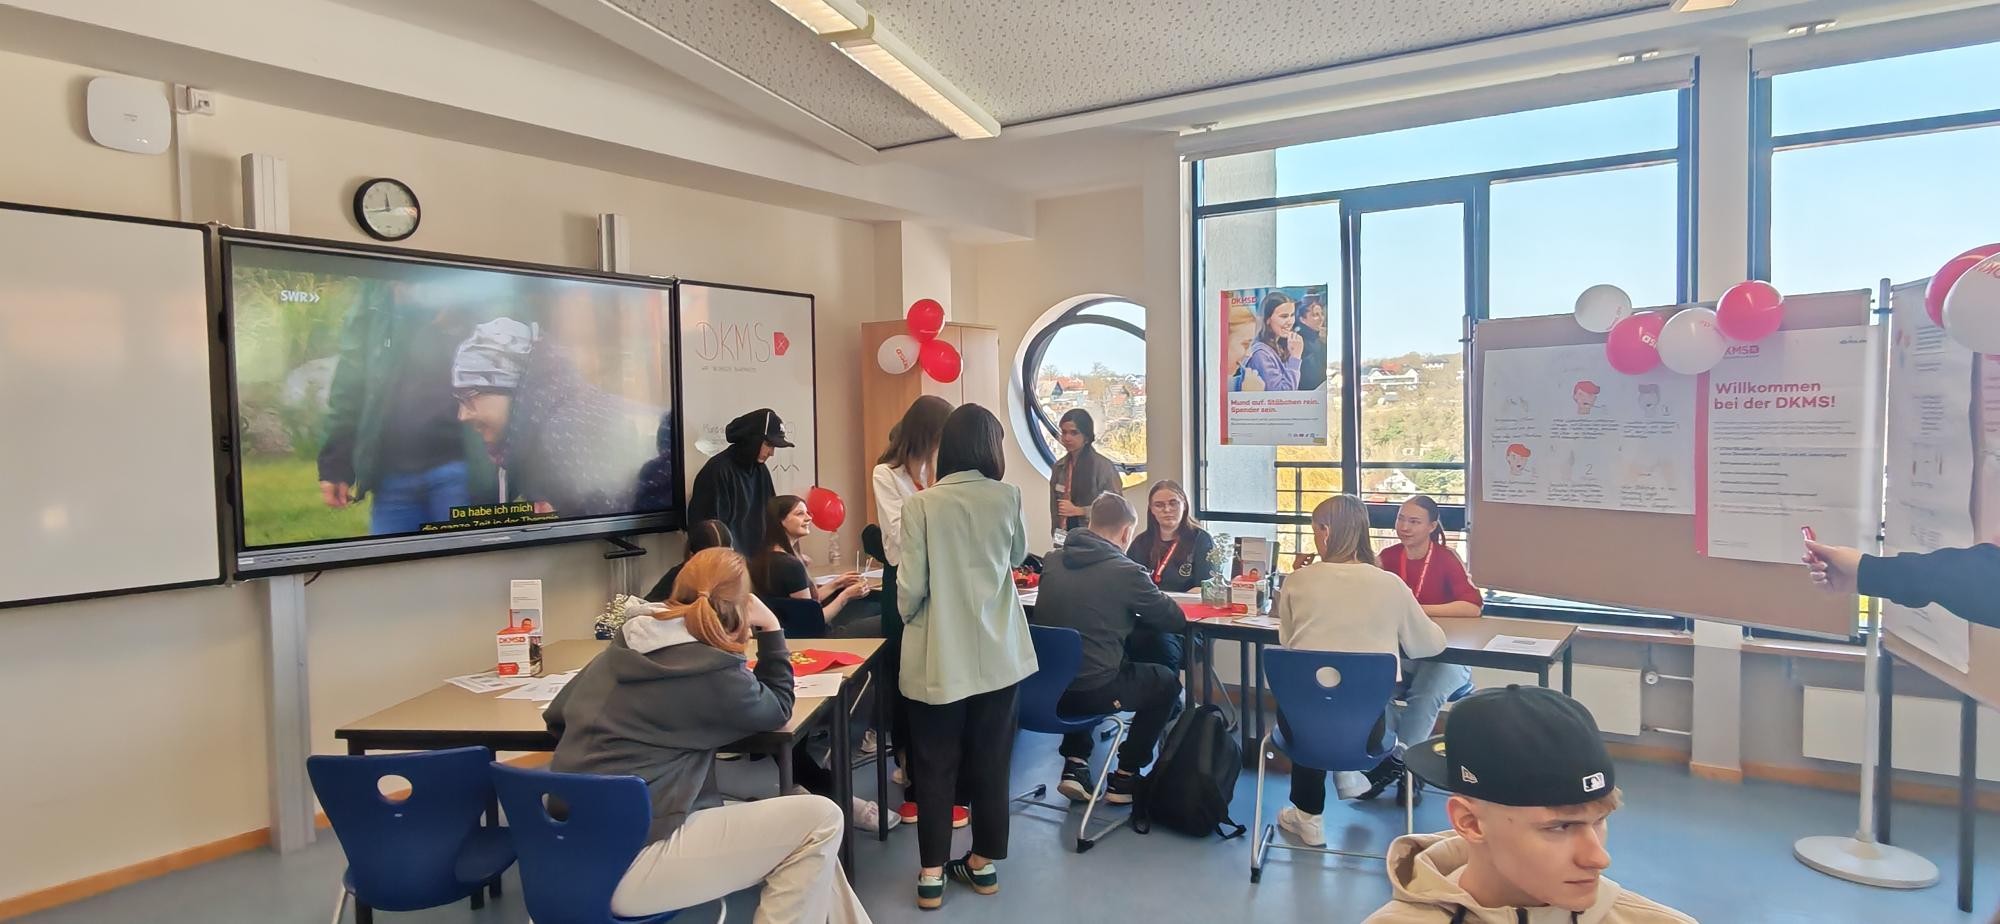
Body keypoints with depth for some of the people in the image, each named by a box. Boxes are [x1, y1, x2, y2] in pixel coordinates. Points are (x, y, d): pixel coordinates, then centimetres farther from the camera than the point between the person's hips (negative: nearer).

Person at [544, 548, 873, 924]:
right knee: (820, 820, -6)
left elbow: (556, 716, 22)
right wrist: (770, 628, 8)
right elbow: (777, 709, 7)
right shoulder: (714, 671, -13)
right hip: (621, 867, -9)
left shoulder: (625, 645, 8)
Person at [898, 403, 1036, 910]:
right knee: (990, 760, 15)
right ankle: (985, 861, 28)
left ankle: (932, 874, 17)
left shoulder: (921, 504, -11)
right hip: (999, 653, 2)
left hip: (939, 655, -2)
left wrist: (905, 616, 11)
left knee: (934, 764, 11)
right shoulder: (1008, 497, -4)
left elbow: (910, 585, -10)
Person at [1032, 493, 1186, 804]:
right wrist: (1136, 612, 18)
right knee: (1167, 680, 20)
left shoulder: (1052, 560, 5)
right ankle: (1125, 777, 23)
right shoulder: (1126, 571, -11)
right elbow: (1176, 620, -1)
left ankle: (1074, 765, 27)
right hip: (1091, 690, -5)